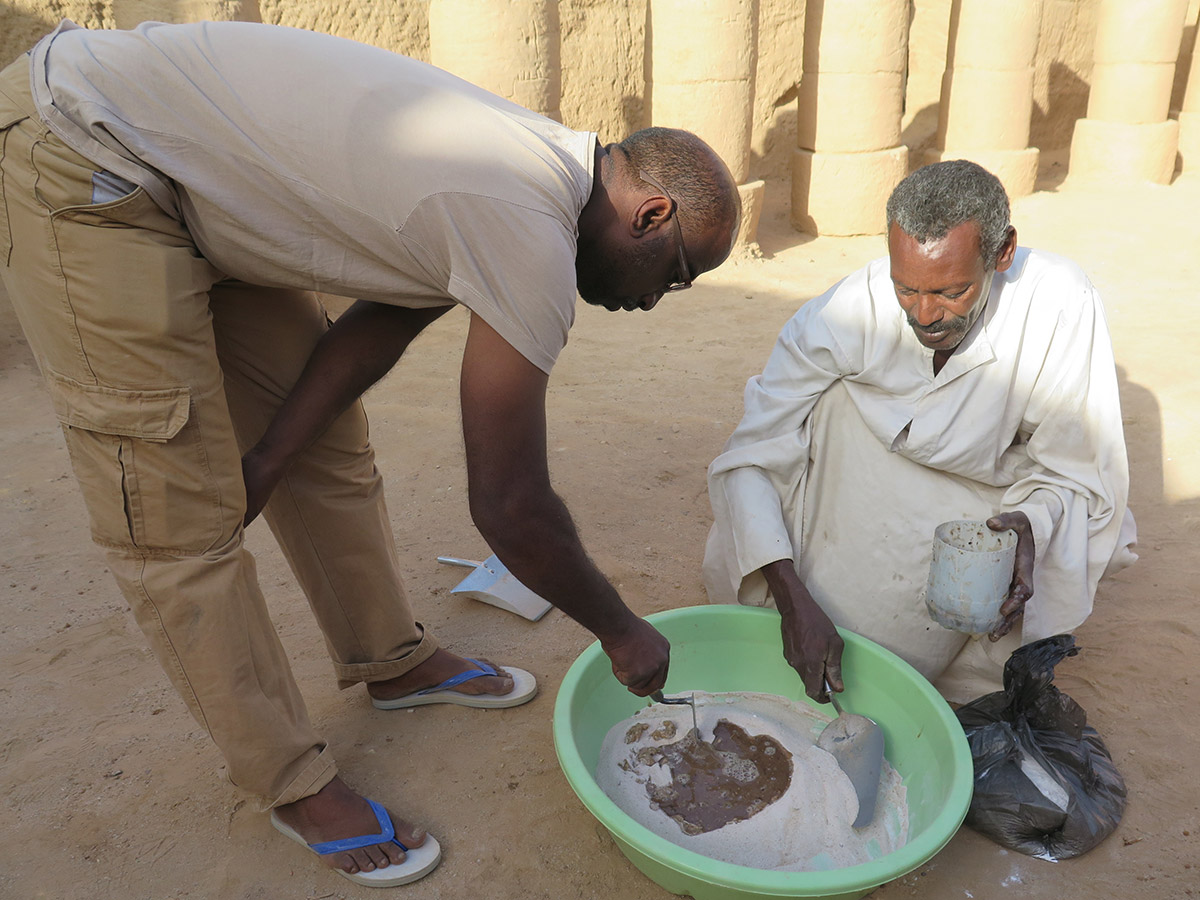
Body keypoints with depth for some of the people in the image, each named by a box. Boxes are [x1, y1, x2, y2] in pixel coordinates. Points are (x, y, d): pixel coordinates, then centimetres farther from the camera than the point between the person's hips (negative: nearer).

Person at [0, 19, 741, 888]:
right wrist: (622, 631, -7)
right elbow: (510, 507, -24)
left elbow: (378, 328, 5)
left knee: (329, 448, 10)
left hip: (196, 179, 9)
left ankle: (392, 661, 28)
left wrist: (260, 472, -1)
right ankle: (295, 783, 10)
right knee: (180, 515, -6)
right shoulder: (530, 234, -28)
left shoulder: (536, 165, 2)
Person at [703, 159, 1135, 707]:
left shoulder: (1059, 306, -26)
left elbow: (1074, 472, -16)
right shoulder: (845, 313, -27)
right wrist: (793, 600, -39)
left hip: (992, 503, 1)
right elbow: (747, 460, -28)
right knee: (836, 403, -30)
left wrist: (1031, 524, -39)